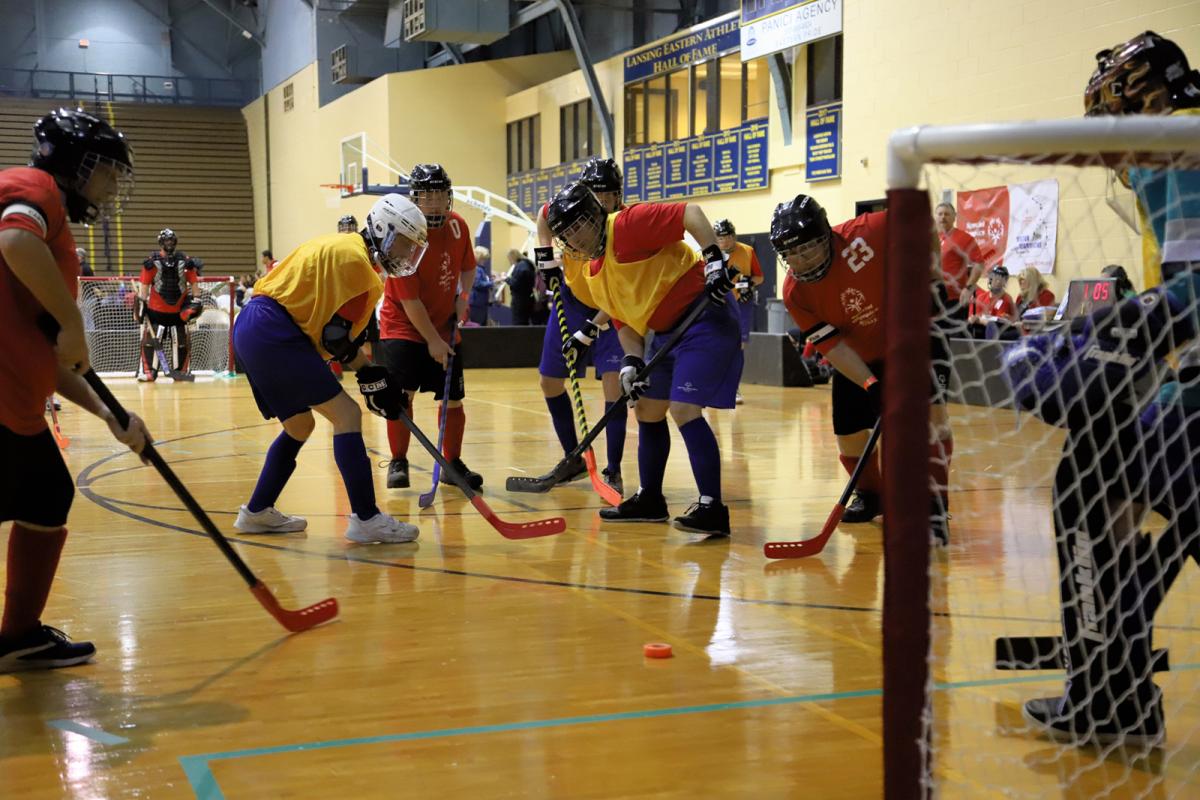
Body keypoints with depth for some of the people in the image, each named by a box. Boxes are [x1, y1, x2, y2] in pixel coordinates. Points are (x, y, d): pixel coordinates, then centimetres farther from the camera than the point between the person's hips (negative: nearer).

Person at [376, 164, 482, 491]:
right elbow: (409, 300, -21)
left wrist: (462, 296, -4)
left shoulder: (458, 225, -4)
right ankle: (398, 464, 0)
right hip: (404, 326, -5)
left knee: (453, 400, 6)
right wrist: (432, 341, -20)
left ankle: (453, 464, 22)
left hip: (445, 327, 5)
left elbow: (467, 267, 16)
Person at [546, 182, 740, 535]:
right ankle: (649, 499, 31)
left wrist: (714, 259, -30)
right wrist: (632, 362, -3)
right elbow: (625, 323, 13)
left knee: (683, 410, -18)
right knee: (647, 410, 16)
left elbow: (690, 213, -22)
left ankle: (712, 507, -14)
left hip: (704, 320, -10)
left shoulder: (628, 225, -15)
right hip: (666, 333, 10)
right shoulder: (592, 275, 12)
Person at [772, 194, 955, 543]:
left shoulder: (864, 233, -28)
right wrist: (871, 385, -32)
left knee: (930, 407, -24)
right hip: (858, 358, 4)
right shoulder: (795, 293, -18)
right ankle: (869, 495, 35)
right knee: (849, 432, 3)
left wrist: (932, 276, -16)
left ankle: (935, 510, -22)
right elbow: (833, 346, -20)